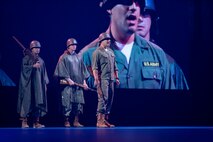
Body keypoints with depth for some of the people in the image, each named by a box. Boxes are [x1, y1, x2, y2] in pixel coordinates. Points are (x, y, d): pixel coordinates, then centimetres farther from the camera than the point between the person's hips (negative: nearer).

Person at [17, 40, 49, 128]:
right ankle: (24, 121, -5)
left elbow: (44, 73, 16)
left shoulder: (41, 60, 17)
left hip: (38, 84, 5)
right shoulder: (26, 58, 1)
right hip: (28, 84, -5)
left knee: (38, 102, 0)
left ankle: (36, 122, 2)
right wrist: (33, 66, -26)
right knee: (27, 101, -8)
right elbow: (24, 67, -13)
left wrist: (45, 84, 10)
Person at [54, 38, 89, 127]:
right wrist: (68, 80, -15)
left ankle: (76, 121, 7)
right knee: (67, 103, -6)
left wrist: (84, 81, 8)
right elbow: (62, 71, -5)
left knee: (79, 103, 1)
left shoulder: (78, 57, 16)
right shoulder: (64, 57, 2)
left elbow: (82, 70, 16)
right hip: (68, 84, -5)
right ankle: (66, 121, 1)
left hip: (78, 84, 5)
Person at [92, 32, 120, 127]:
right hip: (102, 79, -8)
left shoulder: (111, 51, 19)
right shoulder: (97, 52, -3)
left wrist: (116, 77, 17)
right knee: (103, 99, -12)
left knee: (110, 99, 8)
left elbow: (115, 66, 23)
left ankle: (105, 120, 14)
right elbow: (95, 68, -10)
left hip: (111, 79, 8)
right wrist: (96, 79, -17)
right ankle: (100, 120, -10)